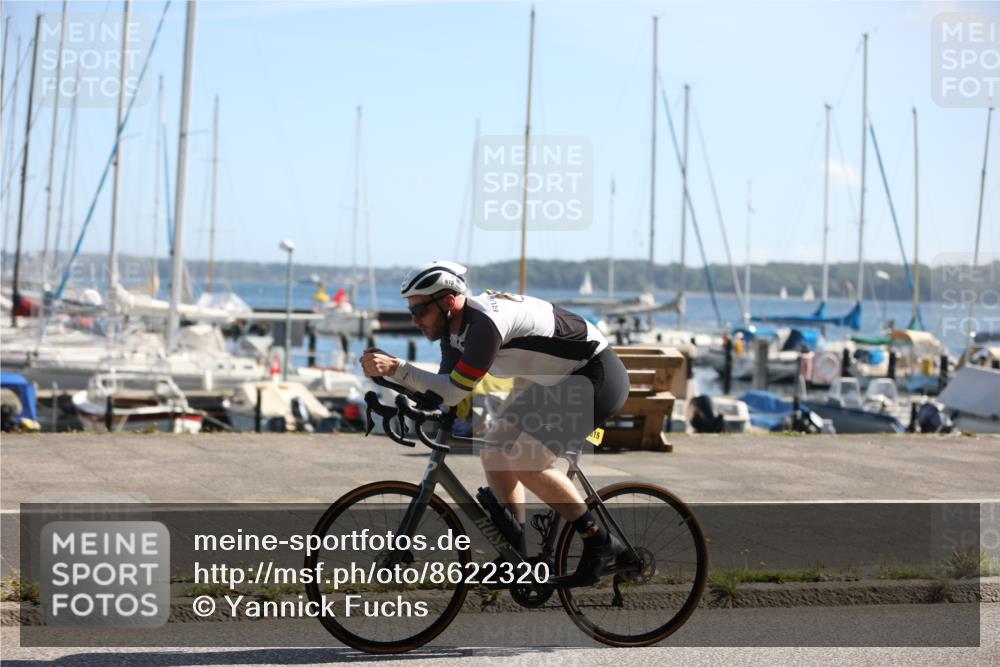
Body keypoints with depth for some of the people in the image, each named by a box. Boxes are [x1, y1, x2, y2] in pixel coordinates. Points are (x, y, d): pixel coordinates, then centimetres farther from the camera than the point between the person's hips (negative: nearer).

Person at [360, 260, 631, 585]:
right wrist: (388, 371, -13)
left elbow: (454, 392, -29)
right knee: (494, 451, 5)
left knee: (525, 461, -18)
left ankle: (600, 543, -5)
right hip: (561, 381, 10)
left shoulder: (485, 322, -28)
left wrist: (396, 368, -30)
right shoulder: (455, 326, 1)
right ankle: (518, 555, 11)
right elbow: (444, 387, -2)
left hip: (600, 377, -10)